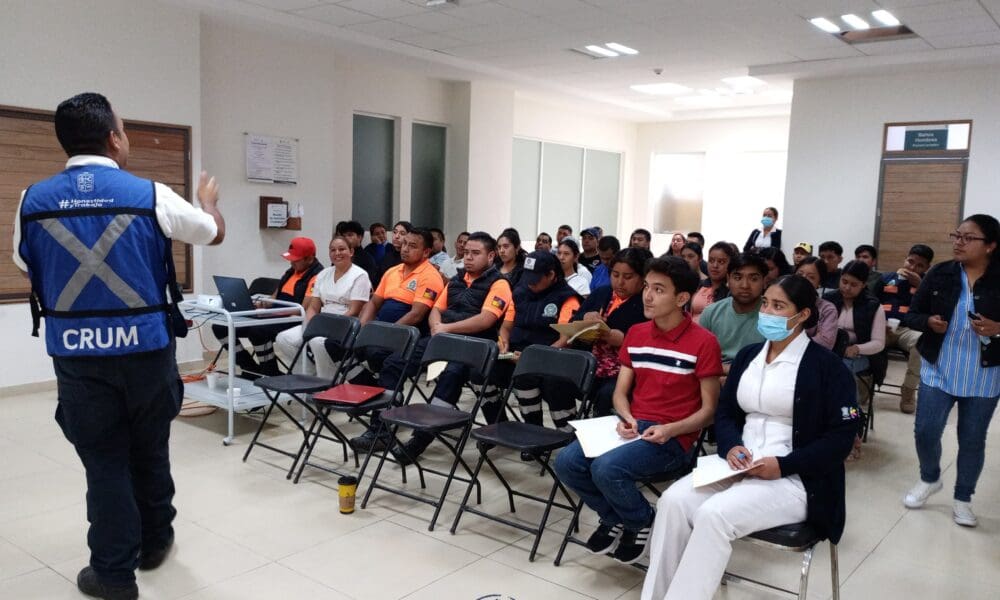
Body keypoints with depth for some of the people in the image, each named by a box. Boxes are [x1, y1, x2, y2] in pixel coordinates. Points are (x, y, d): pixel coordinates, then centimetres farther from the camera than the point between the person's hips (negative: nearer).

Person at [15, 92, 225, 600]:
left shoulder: (33, 200, -1)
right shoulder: (150, 195, -7)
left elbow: (25, 267, 15)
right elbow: (214, 233, 9)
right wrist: (207, 199, 30)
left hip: (75, 352, 1)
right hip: (145, 347, -1)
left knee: (102, 458, 10)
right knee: (150, 449, 17)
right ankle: (154, 542, 36)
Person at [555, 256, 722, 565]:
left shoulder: (703, 342, -8)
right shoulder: (635, 334, 10)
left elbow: (709, 410, -6)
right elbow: (621, 391, 12)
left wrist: (669, 430, -21)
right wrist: (626, 419, -10)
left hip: (673, 437, -6)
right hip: (632, 426, 6)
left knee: (606, 468, -30)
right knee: (567, 461, -16)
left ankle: (641, 523, 3)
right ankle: (614, 518, 12)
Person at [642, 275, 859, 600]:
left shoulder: (826, 365, -5)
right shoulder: (747, 355, 13)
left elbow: (841, 436, -8)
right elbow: (724, 412, 15)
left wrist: (784, 465, -18)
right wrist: (731, 446, -8)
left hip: (796, 479, -5)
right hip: (740, 467, 6)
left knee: (714, 514, -30)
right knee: (673, 501, -20)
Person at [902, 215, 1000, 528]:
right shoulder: (940, 273, -4)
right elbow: (911, 315, 1)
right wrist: (928, 322, -19)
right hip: (938, 370, 1)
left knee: (972, 439, 10)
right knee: (925, 431, 3)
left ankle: (962, 499, 28)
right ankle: (929, 479, 31)